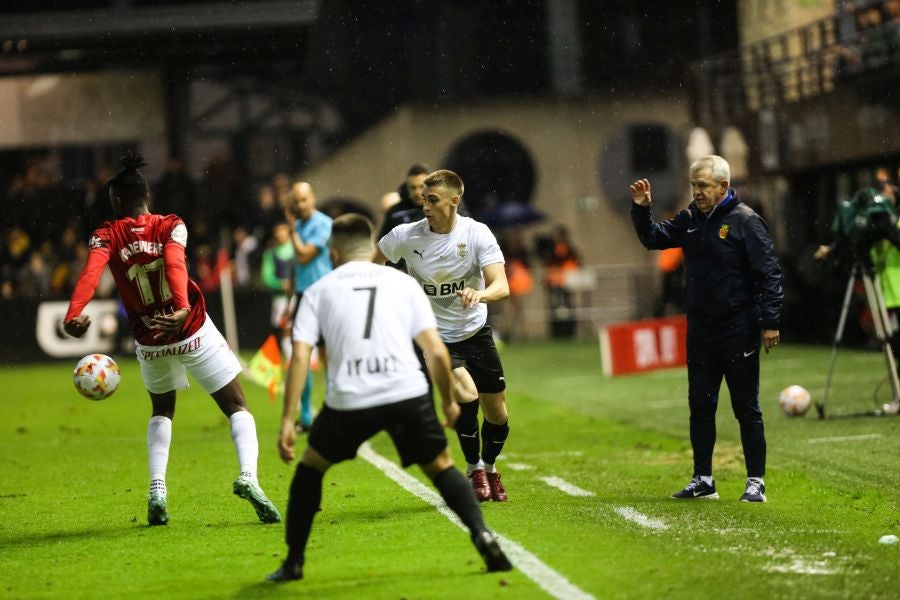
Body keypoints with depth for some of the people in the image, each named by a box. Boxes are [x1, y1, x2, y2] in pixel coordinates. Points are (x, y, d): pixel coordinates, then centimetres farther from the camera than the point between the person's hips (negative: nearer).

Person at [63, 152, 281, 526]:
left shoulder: (107, 236, -4)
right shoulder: (171, 226, -7)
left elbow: (90, 273, -24)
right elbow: (175, 265, -27)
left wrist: (74, 315, -38)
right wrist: (182, 309, -43)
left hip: (149, 342, 2)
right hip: (194, 333, -2)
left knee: (162, 412, 27)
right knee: (236, 407, 7)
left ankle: (157, 490, 8)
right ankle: (248, 476, -19)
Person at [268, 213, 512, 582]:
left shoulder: (319, 291, 14)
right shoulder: (403, 282, 16)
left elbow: (299, 357, 2)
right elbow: (437, 351, 9)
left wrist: (287, 421, 2)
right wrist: (448, 400, 24)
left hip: (349, 401, 0)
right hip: (408, 394, 0)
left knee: (311, 466, 23)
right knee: (441, 467, 18)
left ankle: (293, 562, 22)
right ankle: (482, 537, -4)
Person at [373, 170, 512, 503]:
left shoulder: (477, 234, -14)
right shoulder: (406, 236, -13)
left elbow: (501, 286, -25)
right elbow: (372, 262, 9)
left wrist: (479, 294, -45)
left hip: (476, 332, 2)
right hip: (433, 336, -2)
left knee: (497, 415, 7)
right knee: (466, 395, -25)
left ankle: (489, 467, 38)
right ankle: (474, 470, -3)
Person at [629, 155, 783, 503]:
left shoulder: (745, 221, -10)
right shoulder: (691, 220, 9)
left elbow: (769, 274, -12)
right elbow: (654, 239, 20)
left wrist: (770, 322, -15)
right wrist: (641, 210, 3)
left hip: (738, 331, -7)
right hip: (699, 330, 7)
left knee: (746, 408, 0)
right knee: (700, 406, 10)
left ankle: (756, 481, 5)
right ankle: (703, 480, 18)